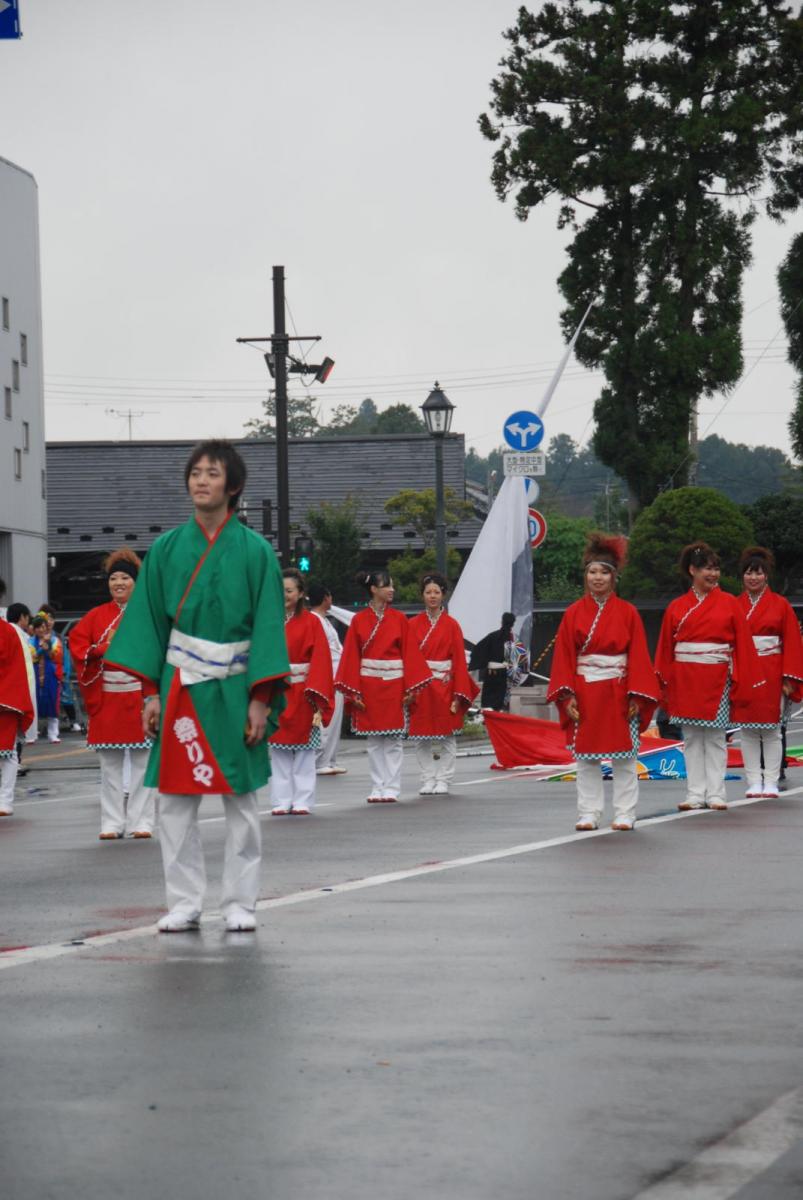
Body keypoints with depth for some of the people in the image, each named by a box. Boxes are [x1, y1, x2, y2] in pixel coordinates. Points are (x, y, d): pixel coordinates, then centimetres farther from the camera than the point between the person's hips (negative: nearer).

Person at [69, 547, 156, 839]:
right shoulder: (97, 615, 9)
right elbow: (76, 642, 6)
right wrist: (102, 649, -9)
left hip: (141, 696, -2)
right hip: (107, 700, 2)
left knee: (142, 764, 1)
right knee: (109, 766, 5)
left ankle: (141, 823, 7)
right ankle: (112, 823, 10)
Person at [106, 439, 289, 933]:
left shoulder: (255, 551, -2)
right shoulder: (166, 549, 5)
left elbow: (269, 627, -3)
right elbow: (151, 622, 7)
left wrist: (261, 698, -9)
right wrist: (151, 692, 1)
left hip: (233, 689, -2)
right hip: (178, 688, 2)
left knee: (241, 800, 4)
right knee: (175, 800, 2)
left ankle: (241, 905, 12)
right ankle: (185, 905, 11)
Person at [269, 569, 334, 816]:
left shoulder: (311, 622, -1)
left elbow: (321, 660, -5)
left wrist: (317, 698, -13)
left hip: (301, 693, -2)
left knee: (304, 751, 1)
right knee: (278, 751, 4)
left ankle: (302, 801, 5)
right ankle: (281, 801, 8)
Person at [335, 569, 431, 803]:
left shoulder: (399, 619, 3)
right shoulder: (359, 621, 1)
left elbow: (410, 653, 1)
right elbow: (352, 656, 0)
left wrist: (410, 688, -6)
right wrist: (354, 691, -6)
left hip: (394, 684, 0)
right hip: (369, 685, 0)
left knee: (393, 740, 0)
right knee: (374, 741, 4)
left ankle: (391, 789, 4)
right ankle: (378, 788, 9)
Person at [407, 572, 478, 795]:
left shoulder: (451, 625, 2)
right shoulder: (413, 625, 6)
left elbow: (459, 660, -1)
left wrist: (459, 694, -8)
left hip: (444, 687, -1)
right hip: (420, 688, 1)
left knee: (446, 736, 0)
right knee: (421, 737, 2)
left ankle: (443, 781, 6)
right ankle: (428, 780, 9)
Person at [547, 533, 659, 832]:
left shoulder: (627, 612, 1)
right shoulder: (574, 613, 3)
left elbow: (638, 656, -1)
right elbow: (564, 656, 1)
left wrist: (637, 696, -9)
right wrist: (567, 695, -8)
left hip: (619, 693, -1)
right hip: (585, 693, 1)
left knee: (623, 757, 1)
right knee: (586, 756, 3)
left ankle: (625, 814, 7)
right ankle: (588, 814, 9)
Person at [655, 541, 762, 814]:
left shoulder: (729, 604, 2)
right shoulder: (677, 608, 5)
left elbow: (742, 644, 0)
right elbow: (666, 648, 7)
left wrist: (740, 682, -5)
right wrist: (664, 684, 2)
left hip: (717, 680, -1)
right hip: (685, 682, 2)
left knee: (715, 739, 0)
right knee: (691, 739, 4)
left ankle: (715, 794, 5)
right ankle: (695, 794, 7)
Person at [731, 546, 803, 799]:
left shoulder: (781, 605, 2)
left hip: (771, 675, -2)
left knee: (771, 730, -1)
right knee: (748, 730, 2)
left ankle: (771, 782, 4)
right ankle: (753, 782, 6)